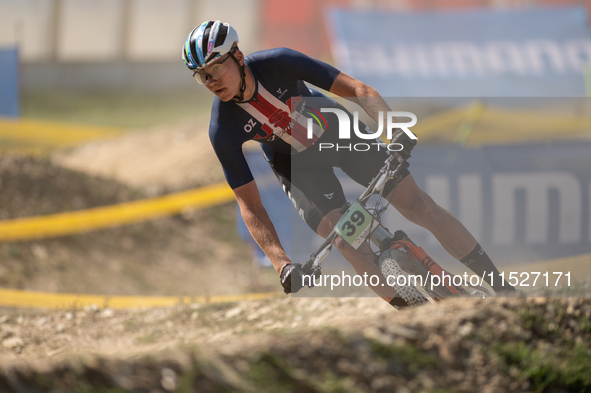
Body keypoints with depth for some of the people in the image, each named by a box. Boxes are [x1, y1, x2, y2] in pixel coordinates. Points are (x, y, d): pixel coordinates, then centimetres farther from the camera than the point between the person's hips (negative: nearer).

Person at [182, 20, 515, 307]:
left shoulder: (276, 63, -31)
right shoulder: (222, 130, -27)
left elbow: (358, 90, -29)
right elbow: (250, 206, -23)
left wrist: (396, 132, -45)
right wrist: (282, 265, -34)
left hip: (337, 131, 0)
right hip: (298, 166, 0)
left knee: (422, 208, -6)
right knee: (350, 243, -23)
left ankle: (502, 288, 8)